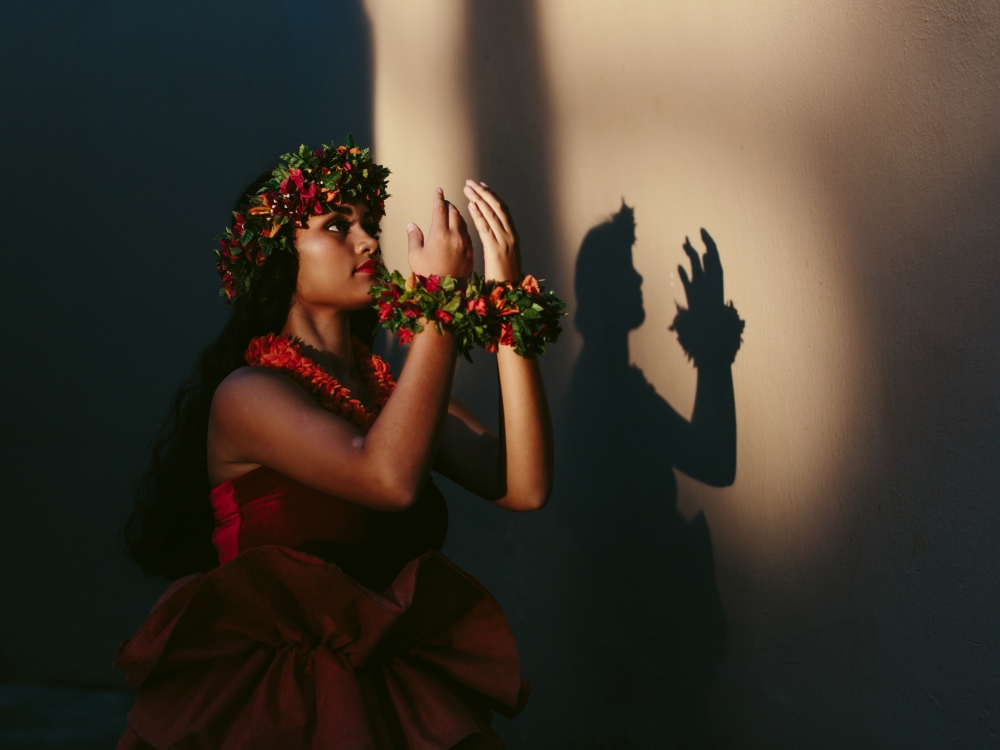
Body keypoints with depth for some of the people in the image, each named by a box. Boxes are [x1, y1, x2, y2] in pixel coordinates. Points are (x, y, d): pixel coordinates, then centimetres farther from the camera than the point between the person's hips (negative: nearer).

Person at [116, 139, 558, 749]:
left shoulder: (397, 392, 12)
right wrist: (442, 297, -17)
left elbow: (525, 486, -5)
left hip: (402, 695, 5)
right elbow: (391, 479, -22)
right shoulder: (245, 395, -5)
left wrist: (507, 296, -7)